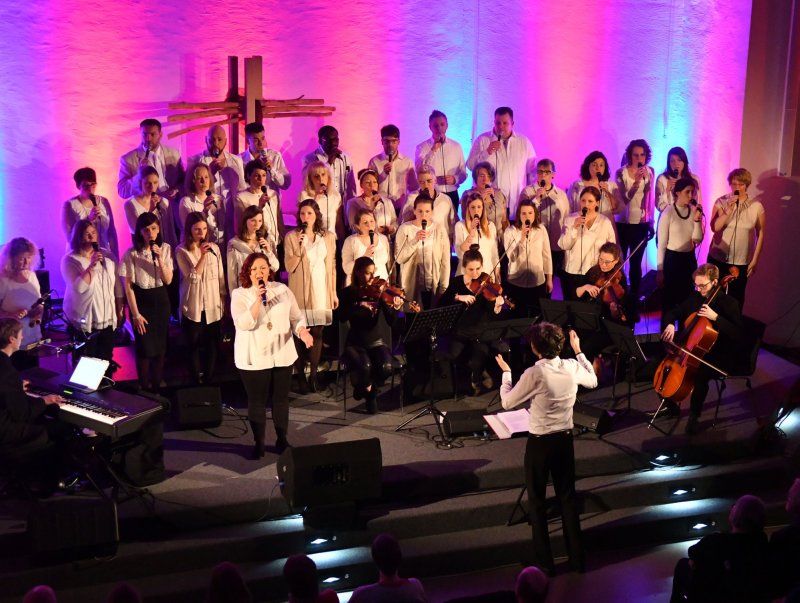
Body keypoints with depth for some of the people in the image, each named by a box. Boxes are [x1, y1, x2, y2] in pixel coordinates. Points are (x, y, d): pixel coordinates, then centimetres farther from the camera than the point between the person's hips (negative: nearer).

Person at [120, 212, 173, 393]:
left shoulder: (165, 248, -1)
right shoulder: (132, 253, -12)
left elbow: (168, 280, -6)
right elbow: (128, 286, -9)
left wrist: (159, 258, -20)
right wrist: (135, 313, -11)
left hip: (161, 300, 4)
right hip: (141, 301, -3)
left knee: (160, 346, 9)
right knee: (145, 348, -1)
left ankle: (157, 387, 23)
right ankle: (145, 390, 14)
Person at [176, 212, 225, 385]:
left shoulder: (214, 248, 3)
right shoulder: (182, 251, -6)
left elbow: (221, 278, 8)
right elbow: (192, 277, -17)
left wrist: (223, 302, 9)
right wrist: (202, 256, -24)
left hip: (213, 306, 3)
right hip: (193, 307, -3)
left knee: (212, 345, 8)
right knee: (194, 346, 5)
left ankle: (209, 380, 20)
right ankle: (197, 382, 16)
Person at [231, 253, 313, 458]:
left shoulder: (282, 290, 4)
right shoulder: (239, 294, -6)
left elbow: (296, 317, 6)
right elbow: (243, 324, -19)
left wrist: (302, 331, -14)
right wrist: (258, 300, -26)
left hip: (282, 355, 3)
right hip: (254, 358, -3)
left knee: (281, 398, 11)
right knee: (257, 401, 4)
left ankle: (282, 439, 24)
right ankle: (259, 443, 17)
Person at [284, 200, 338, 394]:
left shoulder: (327, 237, 7)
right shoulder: (291, 237, -2)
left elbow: (332, 266, 10)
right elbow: (289, 267, -8)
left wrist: (334, 292, 8)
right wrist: (299, 247, -21)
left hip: (321, 291, 2)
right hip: (300, 292, -2)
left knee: (317, 332, 2)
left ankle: (313, 375, 9)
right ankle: (300, 377, 6)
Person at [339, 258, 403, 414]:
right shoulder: (349, 292, -3)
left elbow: (390, 321, -13)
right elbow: (342, 317, -19)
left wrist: (396, 308, -33)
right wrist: (359, 305, -32)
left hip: (376, 342, 1)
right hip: (355, 343, -1)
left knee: (386, 367, -28)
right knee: (364, 366, -32)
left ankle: (371, 390, 6)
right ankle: (364, 386, 5)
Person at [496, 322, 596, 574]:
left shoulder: (534, 374, -21)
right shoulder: (572, 367, -6)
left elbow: (507, 402, -9)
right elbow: (593, 381, 17)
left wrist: (506, 373, 5)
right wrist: (578, 351, 24)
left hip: (540, 442, -5)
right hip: (565, 439, 5)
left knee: (538, 502, 9)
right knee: (567, 497, 17)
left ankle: (544, 562, 14)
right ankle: (577, 557, 23)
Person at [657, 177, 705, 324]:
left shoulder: (694, 211, 2)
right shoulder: (668, 213, -12)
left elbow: (697, 240, -3)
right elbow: (662, 243, -10)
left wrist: (697, 220, -16)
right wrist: (660, 270, -11)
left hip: (689, 259, 5)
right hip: (672, 259, -5)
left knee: (687, 299, 13)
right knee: (669, 299, 2)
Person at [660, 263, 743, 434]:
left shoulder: (729, 303, -14)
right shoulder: (695, 297, 3)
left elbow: (737, 333, -24)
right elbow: (673, 312, 13)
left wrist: (715, 317, -32)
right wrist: (670, 324, -10)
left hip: (717, 355, -6)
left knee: (700, 376, -33)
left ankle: (694, 415, -8)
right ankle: (669, 405, 10)